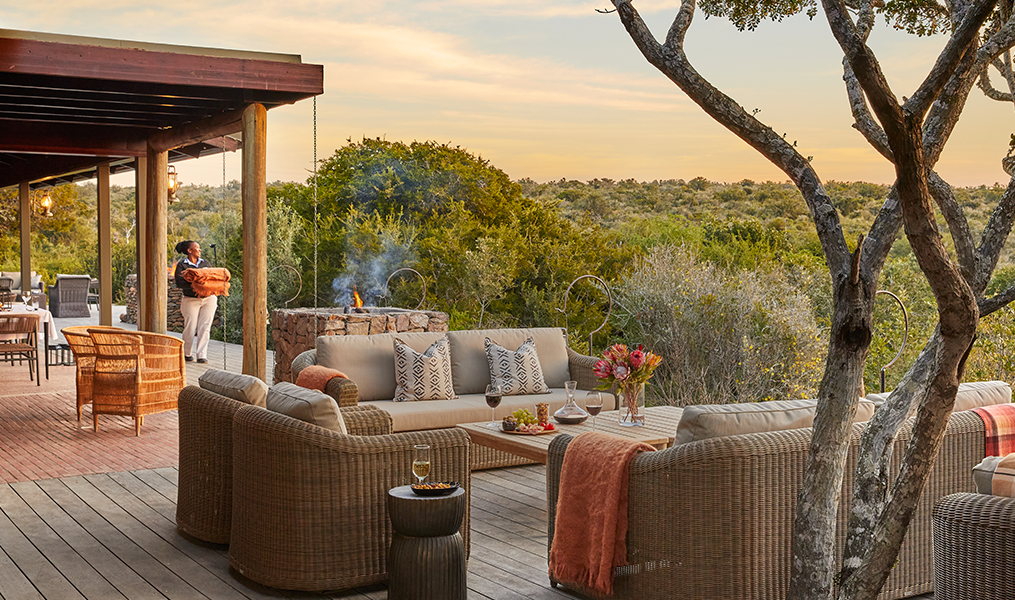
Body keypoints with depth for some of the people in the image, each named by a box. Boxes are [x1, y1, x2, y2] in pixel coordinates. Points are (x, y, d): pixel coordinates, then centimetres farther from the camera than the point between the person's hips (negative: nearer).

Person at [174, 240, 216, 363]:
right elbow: (179, 283, -13)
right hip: (191, 300, -3)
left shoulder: (205, 263, 13)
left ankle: (202, 355, -4)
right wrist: (193, 286, -28)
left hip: (209, 299, 3)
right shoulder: (182, 265, -1)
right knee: (190, 328, -5)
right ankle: (186, 353, 16)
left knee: (204, 327, -5)